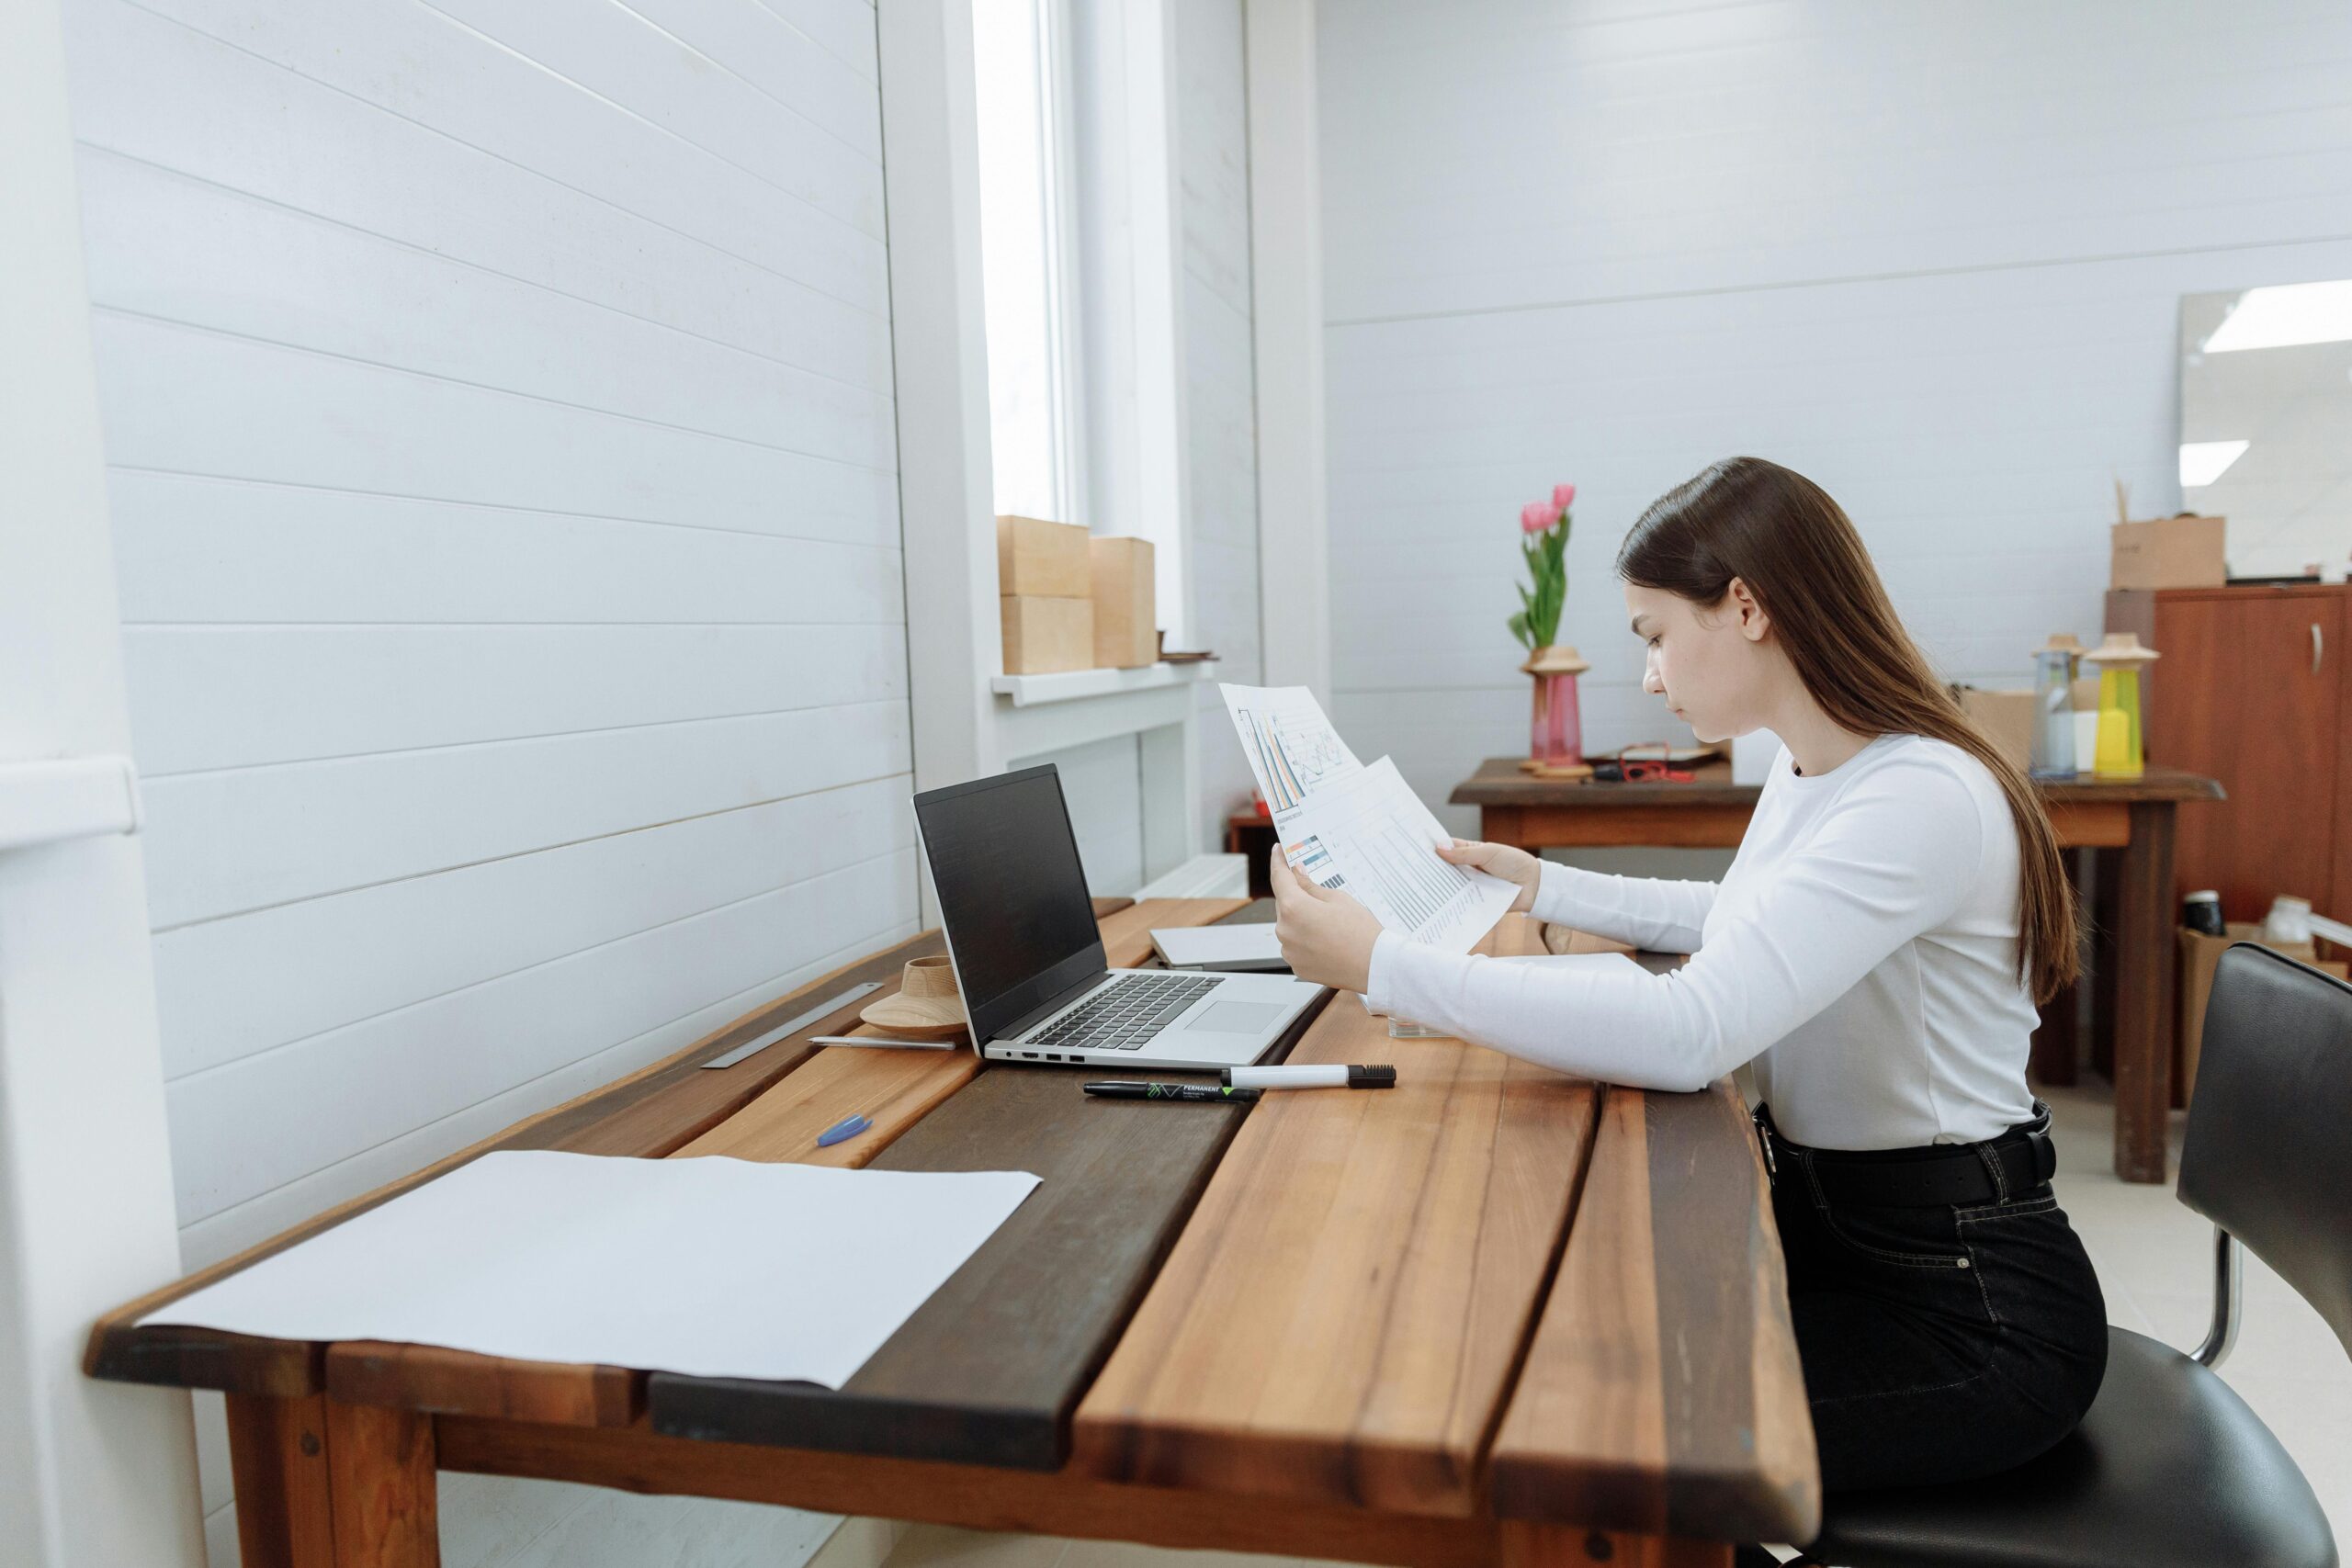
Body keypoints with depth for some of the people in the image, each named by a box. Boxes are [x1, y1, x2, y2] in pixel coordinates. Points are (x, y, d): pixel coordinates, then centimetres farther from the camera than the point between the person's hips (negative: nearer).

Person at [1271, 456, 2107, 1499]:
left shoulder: (1922, 797, -26)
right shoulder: (1804, 772, 4)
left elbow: (1689, 1030, -38)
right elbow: (1743, 925, 25)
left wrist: (1380, 965, -35)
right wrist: (1544, 885, 18)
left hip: (1963, 1302, -8)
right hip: (1824, 1221, 9)